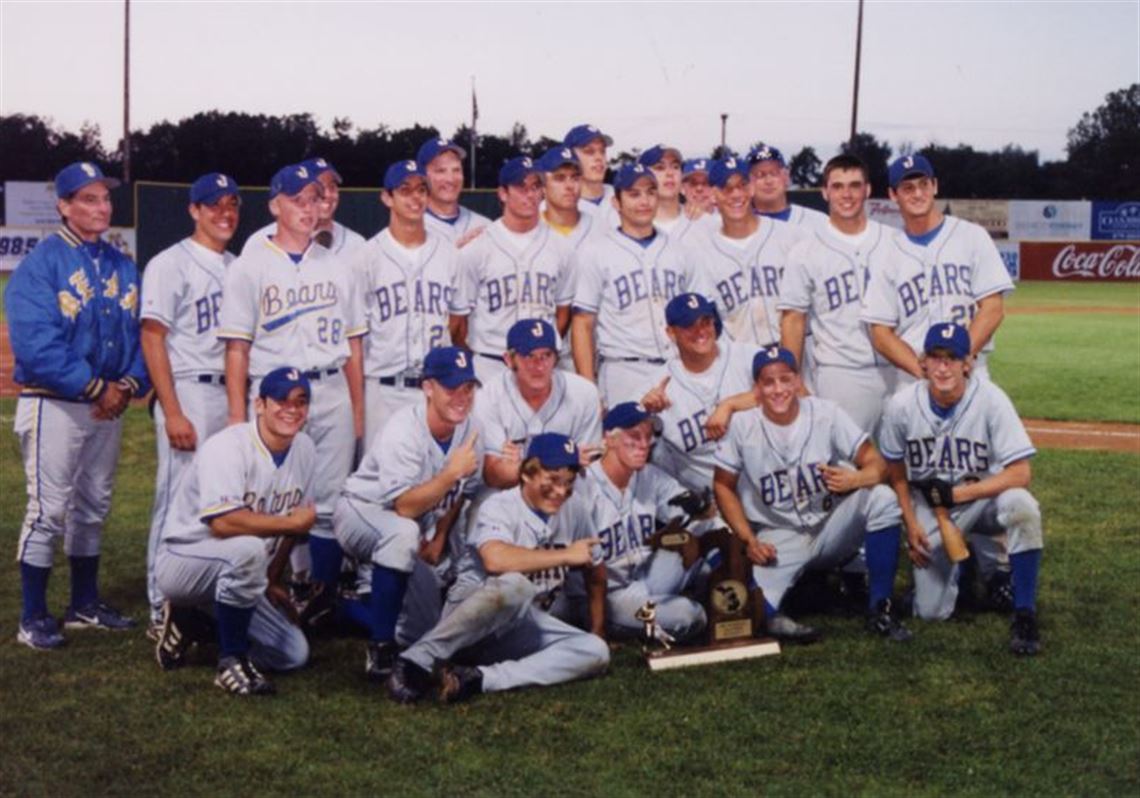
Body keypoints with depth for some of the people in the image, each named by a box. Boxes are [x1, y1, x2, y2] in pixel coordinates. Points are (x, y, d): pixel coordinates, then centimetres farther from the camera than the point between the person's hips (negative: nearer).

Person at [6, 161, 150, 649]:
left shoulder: (122, 268, 9)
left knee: (93, 508, 16)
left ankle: (85, 605, 29)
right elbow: (35, 344, -21)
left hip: (109, 404, 7)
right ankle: (33, 619, 5)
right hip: (55, 404, -7)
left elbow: (137, 333, 9)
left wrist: (128, 384, -9)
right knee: (48, 510, -4)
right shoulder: (40, 265, -13)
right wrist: (95, 387, -20)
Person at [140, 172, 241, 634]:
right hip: (190, 392, -7)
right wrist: (173, 413, -17)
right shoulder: (170, 265, -6)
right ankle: (163, 609, 3)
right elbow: (152, 340, -11)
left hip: (233, 392, 7)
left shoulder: (237, 267, 14)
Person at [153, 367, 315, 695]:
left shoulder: (304, 450, 0)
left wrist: (272, 581, 13)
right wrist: (292, 522, -25)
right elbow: (222, 522, -36)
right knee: (247, 548, -39)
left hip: (238, 576, 8)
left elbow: (288, 527, 12)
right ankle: (231, 662, -22)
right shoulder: (228, 447, -23)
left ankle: (191, 623, 17)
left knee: (294, 654, -1)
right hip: (182, 562, -8)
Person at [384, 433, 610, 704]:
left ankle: (480, 678, -30)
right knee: (513, 585, -39)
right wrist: (565, 555, -27)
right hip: (471, 609, -6)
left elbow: (594, 571, 19)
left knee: (595, 652, -18)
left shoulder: (574, 511, 5)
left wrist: (597, 630, 20)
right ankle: (417, 660, -31)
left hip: (524, 626, 6)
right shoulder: (500, 507, -14)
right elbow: (495, 560, -35)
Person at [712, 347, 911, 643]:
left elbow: (877, 464, -9)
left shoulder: (826, 413, -8)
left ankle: (880, 610, -16)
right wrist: (749, 541, -10)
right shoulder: (742, 425, -9)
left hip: (830, 525, 3)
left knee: (882, 498, -28)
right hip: (778, 539, -3)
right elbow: (723, 486, 0)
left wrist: (853, 479, -33)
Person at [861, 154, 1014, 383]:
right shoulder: (889, 254, 8)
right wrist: (924, 371, -11)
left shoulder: (972, 236, 5)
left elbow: (993, 309, 0)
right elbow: (881, 335, 4)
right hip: (911, 382, 1)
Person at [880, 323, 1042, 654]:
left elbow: (1020, 474, -24)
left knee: (1021, 506, -38)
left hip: (984, 496, -2)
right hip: (930, 508, 2)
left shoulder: (990, 399, -21)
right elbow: (896, 473, 3)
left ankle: (1024, 615, -22)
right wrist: (911, 524, -2)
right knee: (931, 612, -4)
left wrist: (957, 494, -24)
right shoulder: (902, 405, -14)